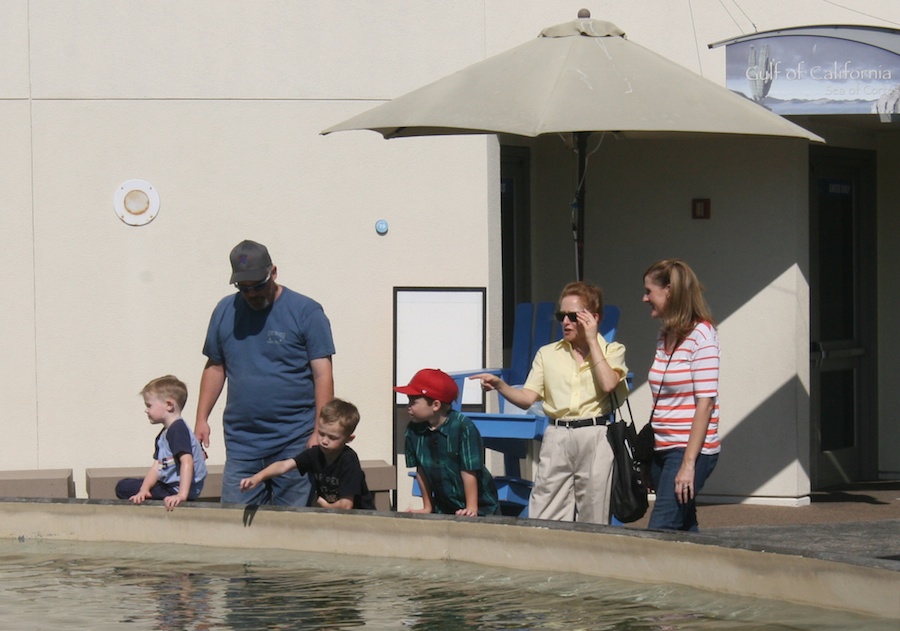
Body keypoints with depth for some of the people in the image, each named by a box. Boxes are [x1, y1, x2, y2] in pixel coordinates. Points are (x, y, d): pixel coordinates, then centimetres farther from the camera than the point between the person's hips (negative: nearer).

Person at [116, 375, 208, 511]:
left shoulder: (178, 430, -18)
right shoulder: (163, 435, 15)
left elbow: (187, 462, -28)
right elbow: (156, 467, 8)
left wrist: (182, 495, -36)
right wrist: (143, 490, -9)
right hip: (168, 485, 11)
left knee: (125, 488, -12)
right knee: (123, 486, 18)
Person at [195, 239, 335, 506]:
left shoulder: (306, 312, -2)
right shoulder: (225, 311, 11)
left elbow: (323, 374, -5)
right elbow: (215, 367, 18)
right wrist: (201, 419, 10)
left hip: (295, 444, -3)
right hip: (241, 444, 3)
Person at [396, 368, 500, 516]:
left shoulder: (463, 427, -19)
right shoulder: (414, 430, -4)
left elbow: (469, 471, -18)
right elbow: (421, 471, 2)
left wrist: (471, 508, -18)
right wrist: (427, 507, 6)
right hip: (443, 507, 4)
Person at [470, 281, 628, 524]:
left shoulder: (612, 350, 8)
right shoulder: (548, 354, 14)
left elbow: (608, 384, -13)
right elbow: (526, 398, 6)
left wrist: (592, 340, -5)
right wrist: (500, 385, -13)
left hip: (595, 439, -2)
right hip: (557, 439, 2)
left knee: (593, 520, 2)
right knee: (542, 520, -6)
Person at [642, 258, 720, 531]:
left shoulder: (701, 335, -10)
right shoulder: (665, 336, 14)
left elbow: (705, 403, -15)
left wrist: (688, 464, -19)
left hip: (690, 450, -8)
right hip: (662, 448, 8)